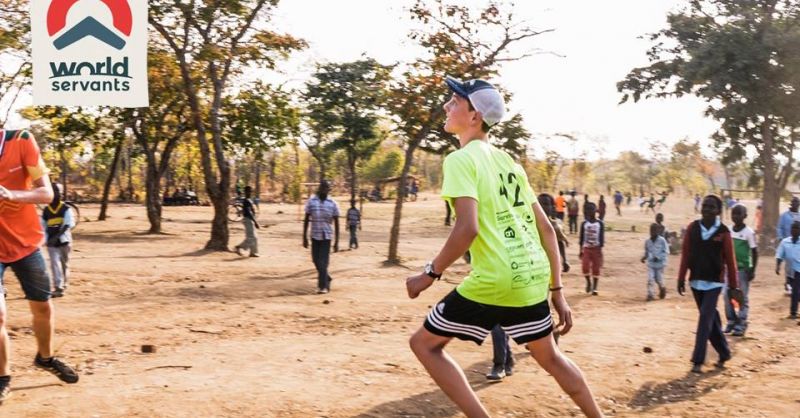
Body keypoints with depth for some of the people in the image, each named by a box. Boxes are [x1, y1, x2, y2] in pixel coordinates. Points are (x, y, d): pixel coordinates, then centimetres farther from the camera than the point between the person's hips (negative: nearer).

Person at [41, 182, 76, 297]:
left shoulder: (66, 209, -3)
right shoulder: (45, 211, 7)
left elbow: (68, 225, -16)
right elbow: (43, 227, 13)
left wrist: (57, 236, -26)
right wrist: (46, 240, 0)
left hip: (64, 241, -2)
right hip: (51, 243, 2)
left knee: (64, 264, 10)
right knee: (55, 264, -9)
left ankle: (64, 286, 26)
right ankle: (58, 288, -13)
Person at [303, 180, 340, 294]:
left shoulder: (333, 204, -4)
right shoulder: (311, 201, 0)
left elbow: (336, 224, -1)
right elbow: (306, 220, 5)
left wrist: (336, 242, -5)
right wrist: (304, 237, 1)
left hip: (326, 236, -3)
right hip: (314, 236, 3)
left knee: (323, 262, -6)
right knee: (316, 260, 10)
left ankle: (322, 286, 1)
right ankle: (326, 279, 32)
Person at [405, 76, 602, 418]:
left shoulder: (461, 159, -7)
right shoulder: (508, 161, 16)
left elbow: (467, 228, -20)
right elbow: (546, 229, 15)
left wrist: (430, 274, -9)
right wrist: (557, 291, 19)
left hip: (495, 281, -8)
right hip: (533, 279, 8)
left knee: (425, 344, 9)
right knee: (550, 357, 27)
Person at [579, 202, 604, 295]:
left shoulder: (600, 223, -2)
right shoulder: (584, 224, 2)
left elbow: (602, 237, -2)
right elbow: (581, 237, 4)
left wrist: (601, 249, -8)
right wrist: (580, 250, 2)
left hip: (596, 248, -1)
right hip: (586, 248, 1)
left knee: (596, 269, 1)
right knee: (585, 267, -13)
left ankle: (594, 288, 11)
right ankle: (588, 282, 14)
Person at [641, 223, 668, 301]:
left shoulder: (662, 240, -11)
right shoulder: (647, 241, 0)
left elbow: (666, 252, -10)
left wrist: (658, 257, -23)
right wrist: (644, 257, -6)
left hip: (660, 264, -2)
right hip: (650, 264, 2)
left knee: (659, 280, 8)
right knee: (650, 279, -10)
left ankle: (662, 289, 38)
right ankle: (650, 295, -8)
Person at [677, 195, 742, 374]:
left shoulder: (723, 232, -8)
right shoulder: (692, 228, 0)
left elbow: (730, 261, -4)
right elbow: (685, 254, 4)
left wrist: (733, 286, -2)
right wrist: (681, 278, 2)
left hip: (714, 282, -4)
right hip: (696, 281, 4)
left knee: (705, 319, -10)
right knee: (711, 319, 14)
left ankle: (698, 360, -7)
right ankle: (724, 353, 30)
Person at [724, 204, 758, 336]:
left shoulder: (749, 232, -9)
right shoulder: (728, 231, 6)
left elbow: (755, 252, -8)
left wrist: (753, 270, -11)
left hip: (743, 268, -5)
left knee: (743, 297, 1)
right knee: (728, 296, 6)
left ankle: (741, 325, 5)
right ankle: (731, 321, 18)